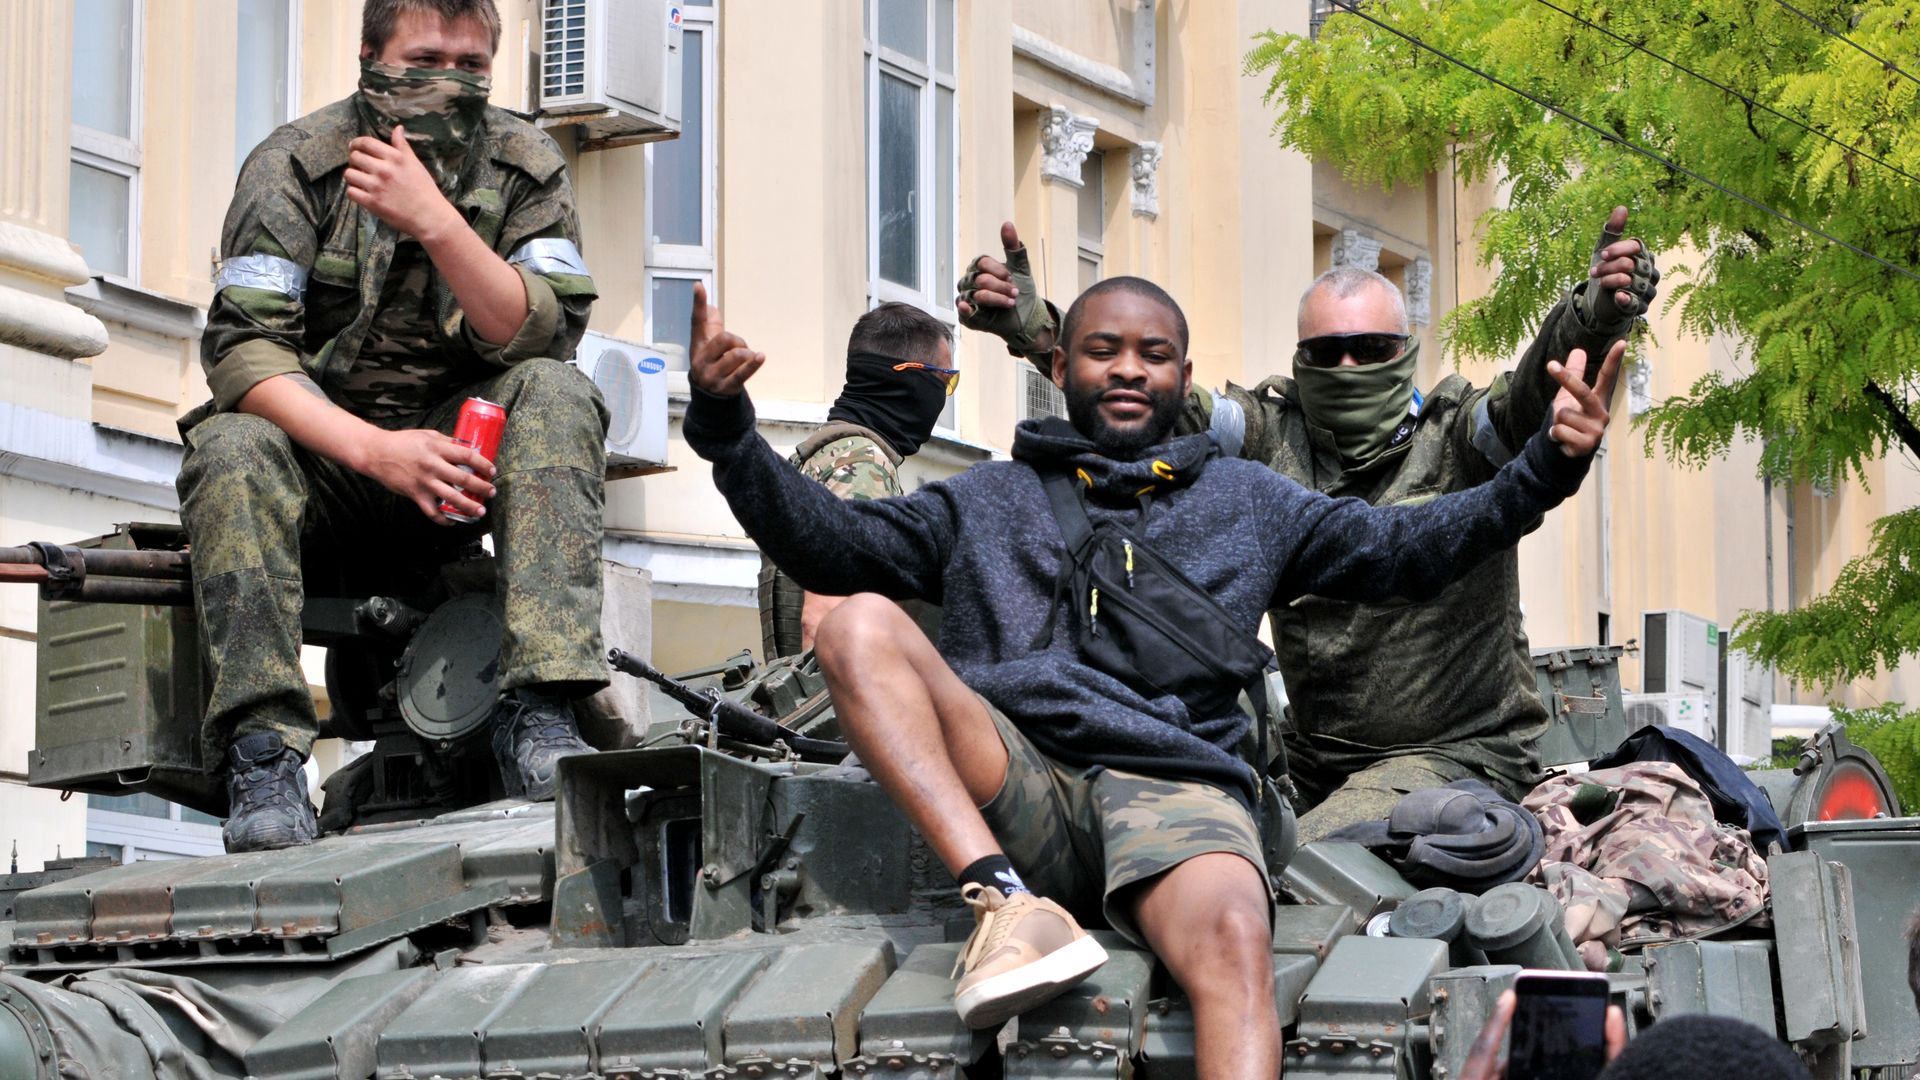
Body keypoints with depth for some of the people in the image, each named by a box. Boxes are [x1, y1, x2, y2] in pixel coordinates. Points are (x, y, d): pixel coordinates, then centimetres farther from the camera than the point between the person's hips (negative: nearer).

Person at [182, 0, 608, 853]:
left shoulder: (523, 168, -3)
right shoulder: (296, 166, -9)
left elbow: (539, 336, -16)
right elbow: (240, 348, -20)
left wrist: (434, 220, -29)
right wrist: (374, 449, -34)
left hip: (459, 449, 2)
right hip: (322, 446, -2)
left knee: (555, 395, -26)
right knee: (231, 448, -33)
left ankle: (536, 715, -35)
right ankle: (264, 753, -37)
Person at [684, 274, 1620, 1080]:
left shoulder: (1247, 503, 25)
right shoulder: (988, 501, 25)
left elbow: (1408, 546, 17)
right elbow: (824, 540, 16)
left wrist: (1545, 470, 2)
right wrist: (725, 426, 1)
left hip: (1175, 788, -1)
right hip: (1014, 791, 1)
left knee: (1234, 940, -36)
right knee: (859, 624, -23)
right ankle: (1003, 899, -35)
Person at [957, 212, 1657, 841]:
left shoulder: (1457, 439, -6)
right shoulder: (1273, 436, 4)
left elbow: (1541, 392, -24)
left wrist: (1596, 316, -47)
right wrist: (1034, 329, -22)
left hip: (1462, 756, -5)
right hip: (1312, 760, 5)